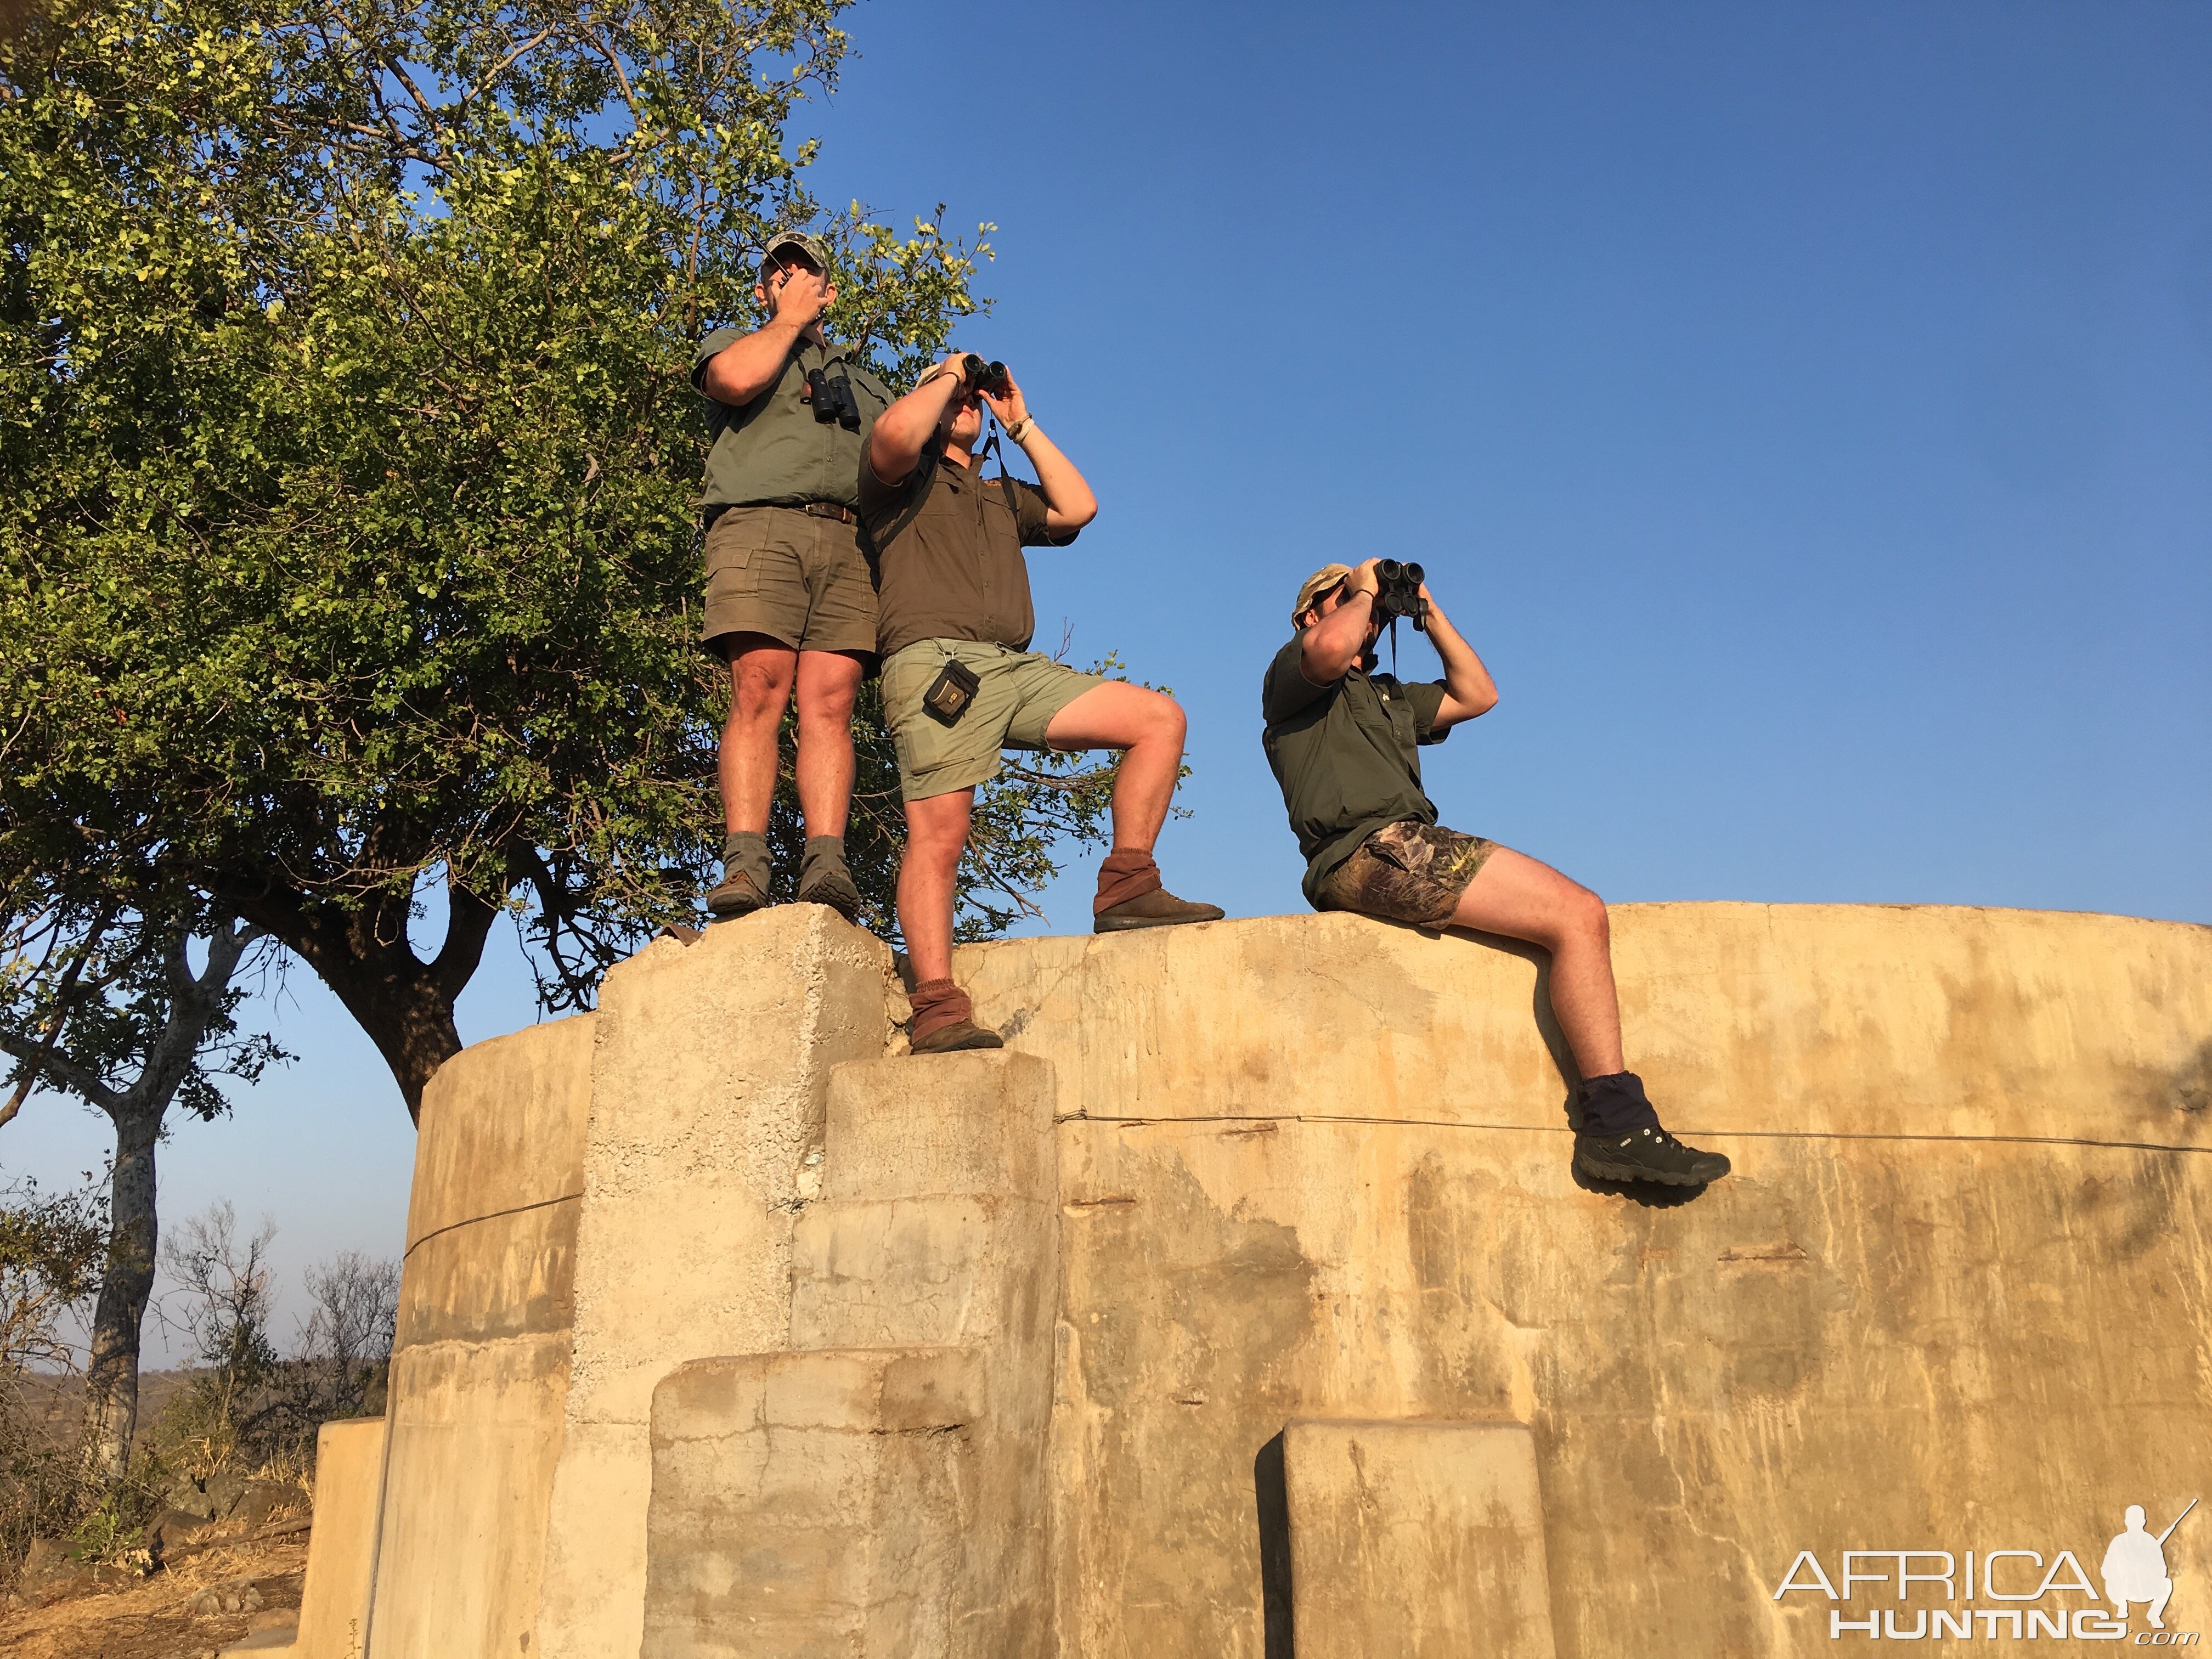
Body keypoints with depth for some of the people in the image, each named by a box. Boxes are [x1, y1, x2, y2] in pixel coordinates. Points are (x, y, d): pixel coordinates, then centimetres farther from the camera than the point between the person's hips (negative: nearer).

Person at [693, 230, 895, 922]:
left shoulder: (867, 383, 37)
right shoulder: (732, 343, 25)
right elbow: (735, 378, -1)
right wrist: (790, 319, 13)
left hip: (850, 540, 3)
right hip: (761, 524, -2)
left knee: (829, 701, -14)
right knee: (758, 692, -18)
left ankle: (826, 865, -26)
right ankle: (744, 864, -24)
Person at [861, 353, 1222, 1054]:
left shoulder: (1000, 494, 36)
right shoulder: (905, 478, 16)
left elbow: (1077, 507, 20)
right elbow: (895, 432, -9)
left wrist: (1021, 424, 26)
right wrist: (945, 376, 10)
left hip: (1015, 668, 6)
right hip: (936, 661, -6)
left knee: (1160, 719, -5)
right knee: (938, 836, -17)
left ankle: (1125, 885, -8)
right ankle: (936, 1008, -22)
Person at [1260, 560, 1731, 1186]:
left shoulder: (1387, 697, 37)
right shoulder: (1292, 674, 10)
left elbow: (1477, 695, 33)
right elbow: (1331, 647, -15)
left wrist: (1428, 613, 30)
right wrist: (1362, 592, 5)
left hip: (1402, 849, 10)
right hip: (1370, 847, -10)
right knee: (1577, 913, -19)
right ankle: (1618, 1123, -22)